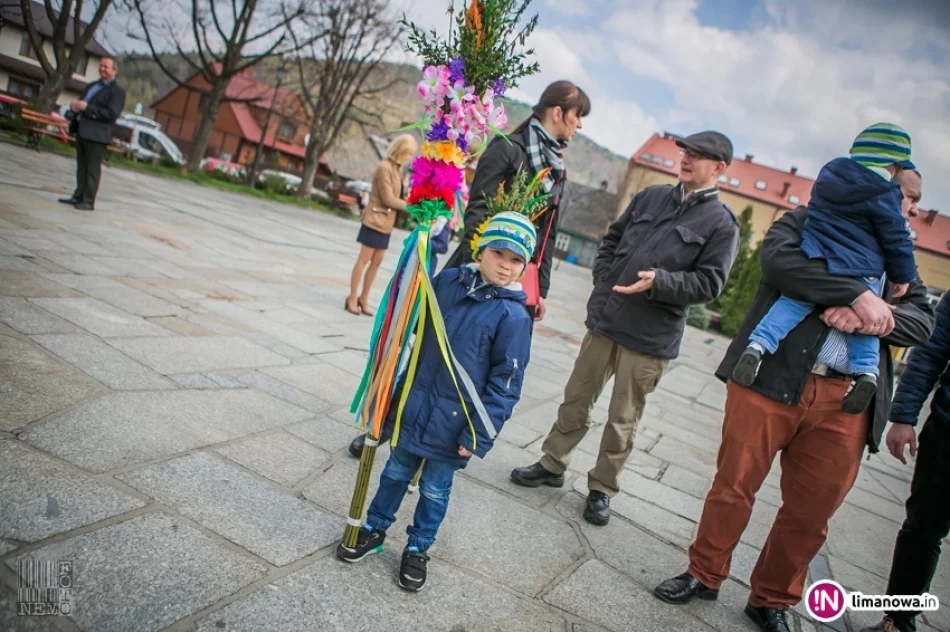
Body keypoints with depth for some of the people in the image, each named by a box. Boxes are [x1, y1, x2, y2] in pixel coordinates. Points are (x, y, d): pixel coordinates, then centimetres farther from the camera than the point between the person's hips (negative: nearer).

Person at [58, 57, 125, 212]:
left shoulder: (117, 91, -7)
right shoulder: (92, 86, 20)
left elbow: (112, 114, -18)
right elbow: (82, 103, 27)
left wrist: (86, 107, -20)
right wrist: (75, 105, 2)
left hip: (96, 134, -8)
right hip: (82, 131, 8)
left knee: (92, 169, -4)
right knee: (81, 167, 14)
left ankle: (89, 201, -1)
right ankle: (78, 196, 22)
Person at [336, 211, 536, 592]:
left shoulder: (513, 317, -16)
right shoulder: (447, 281, -5)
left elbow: (505, 383, -14)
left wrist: (479, 435, -14)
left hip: (452, 424, -3)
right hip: (414, 406, 3)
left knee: (435, 490, 14)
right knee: (396, 472, 20)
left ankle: (418, 548, 36)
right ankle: (374, 529, 41)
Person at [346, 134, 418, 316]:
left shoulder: (397, 168, 11)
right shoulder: (385, 167, -15)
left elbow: (396, 196, 10)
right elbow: (388, 199, -18)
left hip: (386, 222, 8)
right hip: (375, 220, -8)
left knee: (377, 262, 10)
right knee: (364, 259, -1)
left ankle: (363, 298, 19)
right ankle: (352, 298, 8)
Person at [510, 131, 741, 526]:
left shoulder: (721, 223, -4)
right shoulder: (650, 197, 9)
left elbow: (709, 283, -11)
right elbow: (611, 241, 16)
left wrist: (658, 282, -24)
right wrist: (604, 280, 2)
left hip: (650, 339, -4)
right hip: (604, 320, 4)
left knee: (623, 420, 7)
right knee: (576, 399, 14)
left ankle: (602, 489, 24)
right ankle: (553, 464, 31)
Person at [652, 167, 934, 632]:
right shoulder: (808, 222, 7)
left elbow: (923, 322, 8)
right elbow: (778, 257, -14)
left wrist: (868, 318, -12)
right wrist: (859, 295, -18)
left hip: (846, 401, 4)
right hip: (769, 379, -4)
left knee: (809, 514, 9)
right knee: (734, 486, 4)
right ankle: (704, 575, 25)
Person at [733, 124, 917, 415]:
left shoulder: (829, 173, 10)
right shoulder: (884, 193, -5)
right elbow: (897, 238, -1)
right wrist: (903, 275, 10)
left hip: (816, 260, 3)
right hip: (861, 272, -2)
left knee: (793, 302, 2)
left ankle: (758, 344, -16)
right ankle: (865, 369, 2)